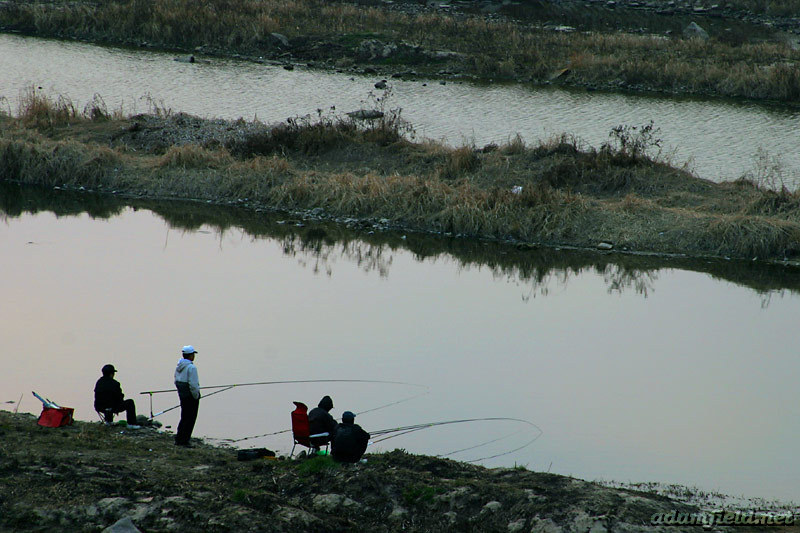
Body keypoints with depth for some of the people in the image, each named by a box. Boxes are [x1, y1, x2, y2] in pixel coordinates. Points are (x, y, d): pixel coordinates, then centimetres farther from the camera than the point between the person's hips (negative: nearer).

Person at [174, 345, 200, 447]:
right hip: (191, 396, -8)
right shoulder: (191, 367, -18)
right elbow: (193, 384, -22)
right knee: (190, 419, -1)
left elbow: (176, 381, 14)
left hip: (182, 395, 8)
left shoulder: (179, 366, 8)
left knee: (184, 418, 18)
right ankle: (184, 441, -1)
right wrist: (196, 396, -12)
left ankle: (178, 439, 19)